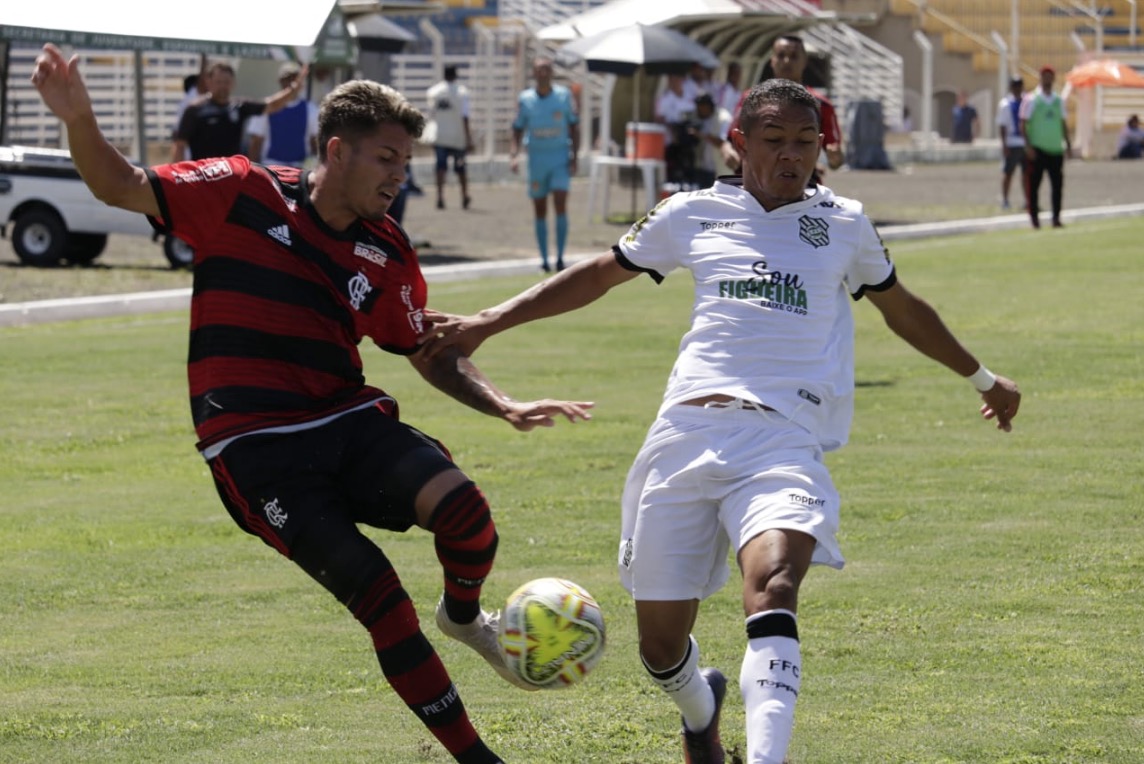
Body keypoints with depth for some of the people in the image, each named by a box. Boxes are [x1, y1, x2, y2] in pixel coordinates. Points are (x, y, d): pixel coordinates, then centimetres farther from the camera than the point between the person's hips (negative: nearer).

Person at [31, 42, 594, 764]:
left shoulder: (389, 254, 8)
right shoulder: (241, 194, -4)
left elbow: (433, 355, 17)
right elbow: (122, 188, -1)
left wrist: (505, 407, 1)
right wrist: (79, 119, -19)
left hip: (350, 420, 4)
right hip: (255, 446, -4)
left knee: (464, 507, -25)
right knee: (381, 600, -16)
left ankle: (465, 614, 10)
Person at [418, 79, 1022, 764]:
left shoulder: (844, 225, 16)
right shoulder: (692, 215, 15)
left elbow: (905, 310, 32)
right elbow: (599, 276, 26)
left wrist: (984, 379, 42)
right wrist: (487, 323, 22)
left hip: (784, 440, -1)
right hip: (687, 433, 2)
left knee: (772, 586, -32)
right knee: (661, 645, 4)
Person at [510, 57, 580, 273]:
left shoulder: (564, 95, 0)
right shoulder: (525, 99, 1)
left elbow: (574, 127, 5)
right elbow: (518, 129, 6)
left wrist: (574, 156, -3)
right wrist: (514, 154, -9)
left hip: (560, 158, -1)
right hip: (537, 157, 1)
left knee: (561, 205, -14)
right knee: (539, 210, 4)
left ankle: (560, 256, -8)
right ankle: (544, 259, 11)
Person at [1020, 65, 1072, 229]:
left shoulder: (1058, 101, 13)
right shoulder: (1031, 99, -2)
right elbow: (1023, 124, -5)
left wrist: (1068, 144, 13)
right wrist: (1028, 146, -13)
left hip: (1056, 149, 4)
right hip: (1037, 149, -4)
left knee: (1057, 184, 1)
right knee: (1034, 184, -1)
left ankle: (1056, 217, 5)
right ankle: (1034, 217, 5)